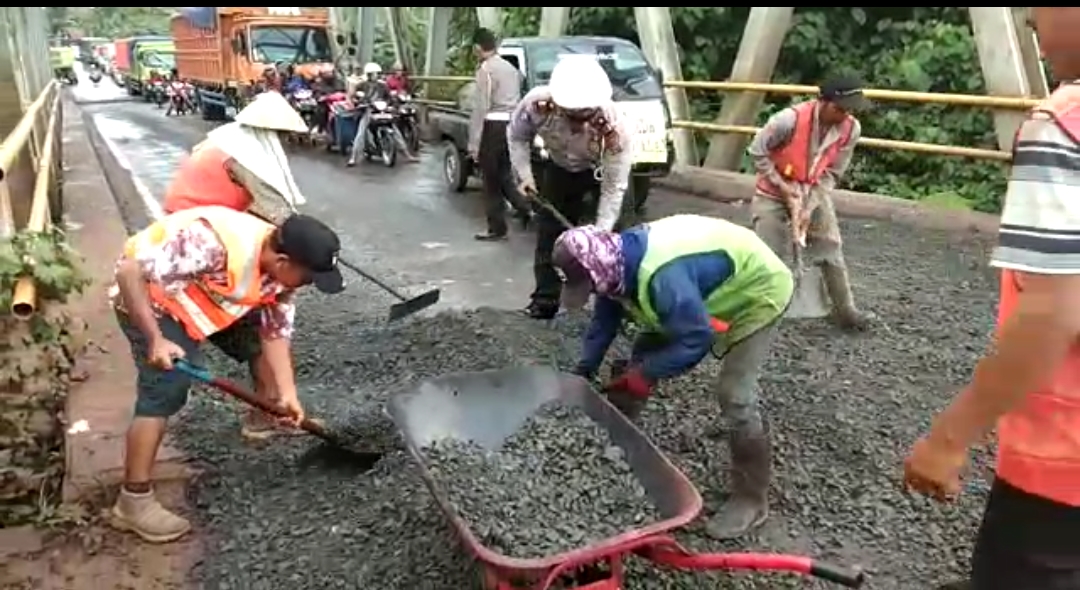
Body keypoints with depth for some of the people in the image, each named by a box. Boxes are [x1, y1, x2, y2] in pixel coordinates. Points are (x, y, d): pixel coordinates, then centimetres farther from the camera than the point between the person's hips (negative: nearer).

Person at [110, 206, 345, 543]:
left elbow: (275, 331, -4)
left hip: (195, 298, 8)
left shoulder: (280, 269, -13)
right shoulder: (214, 244, -40)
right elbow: (129, 272, -35)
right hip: (147, 297, -8)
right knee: (166, 389, -17)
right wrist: (155, 340, -35)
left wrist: (287, 394, -13)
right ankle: (133, 502, -11)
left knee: (259, 328, 11)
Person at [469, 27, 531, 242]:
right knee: (503, 174, 21)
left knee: (491, 180, 3)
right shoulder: (511, 67, 16)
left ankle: (497, 228, 9)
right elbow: (516, 100, 13)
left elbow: (481, 107, -14)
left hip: (494, 125, -8)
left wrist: (474, 143, -13)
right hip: (512, 124, 8)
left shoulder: (485, 69, -9)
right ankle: (524, 208, 9)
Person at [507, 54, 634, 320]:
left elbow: (614, 189, -32)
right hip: (559, 168, 3)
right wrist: (524, 174, -18)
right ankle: (546, 297, 17)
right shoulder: (537, 104, -36)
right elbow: (516, 135, -11)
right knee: (548, 229, 5)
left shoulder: (613, 128, -41)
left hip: (604, 171, -2)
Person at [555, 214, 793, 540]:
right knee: (641, 355, 9)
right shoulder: (619, 262, -13)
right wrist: (583, 370, -1)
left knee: (734, 396, -18)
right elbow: (605, 321, 1)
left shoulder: (663, 277, -42)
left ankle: (751, 499, 0)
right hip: (704, 296, 9)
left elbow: (697, 339, -35)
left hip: (757, 292, -9)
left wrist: (646, 374, -26)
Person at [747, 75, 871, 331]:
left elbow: (831, 174, -9)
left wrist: (809, 207, -18)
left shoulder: (851, 129, -17)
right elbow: (757, 152, -18)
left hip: (815, 193, 4)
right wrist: (783, 187, -18)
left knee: (831, 251, 4)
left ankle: (844, 309, 16)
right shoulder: (789, 119, -30)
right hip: (774, 193, -4)